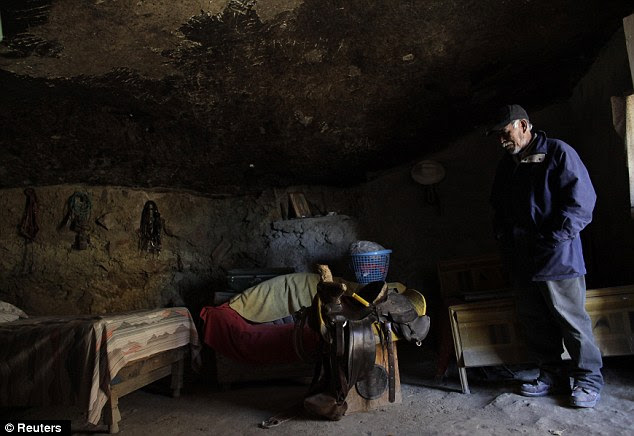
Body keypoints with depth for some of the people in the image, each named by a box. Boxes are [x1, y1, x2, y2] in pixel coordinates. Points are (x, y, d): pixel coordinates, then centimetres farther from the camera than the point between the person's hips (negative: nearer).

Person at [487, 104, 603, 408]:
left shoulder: (557, 152, -6)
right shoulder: (506, 166, 16)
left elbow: (581, 200, -11)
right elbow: (499, 208, 24)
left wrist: (554, 238, -16)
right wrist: (503, 236, 9)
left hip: (557, 257, -7)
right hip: (521, 259, 7)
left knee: (571, 318, 1)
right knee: (533, 320, 11)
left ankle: (588, 379, 18)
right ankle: (552, 376, 25)